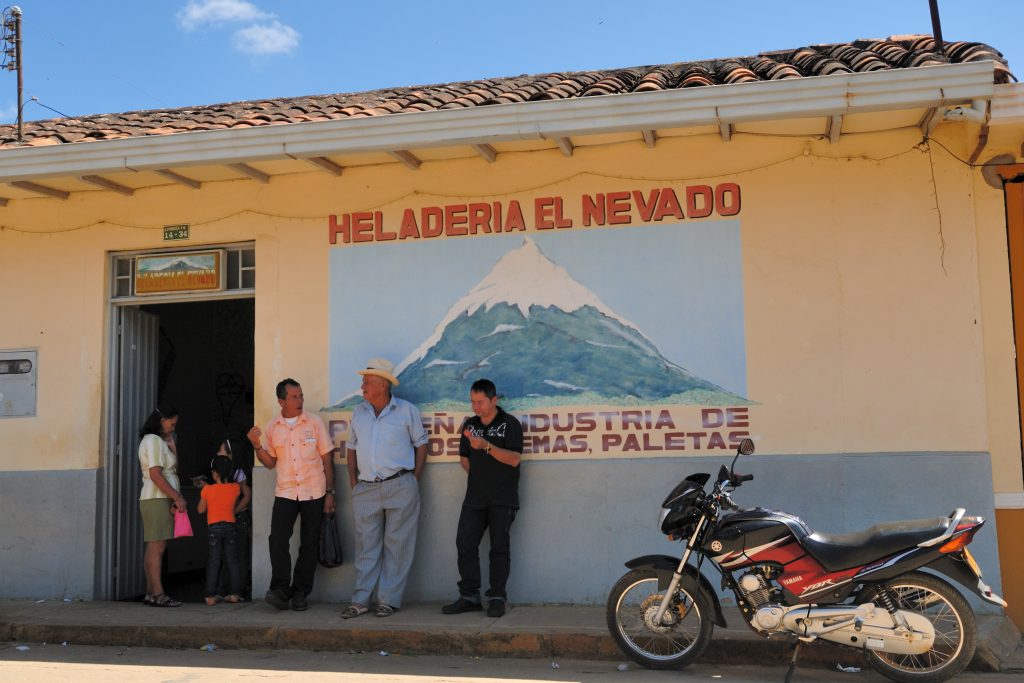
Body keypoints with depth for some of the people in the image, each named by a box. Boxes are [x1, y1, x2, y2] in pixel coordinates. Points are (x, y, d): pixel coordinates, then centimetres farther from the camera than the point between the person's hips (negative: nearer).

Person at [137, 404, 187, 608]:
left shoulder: (159, 441, 22)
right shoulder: (153, 441, -9)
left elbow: (172, 469, 19)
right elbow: (156, 475, -18)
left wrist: (171, 445, 12)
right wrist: (177, 497, -17)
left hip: (160, 500, 10)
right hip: (157, 499, -10)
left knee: (153, 548, 8)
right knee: (157, 547, -12)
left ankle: (150, 593, 10)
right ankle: (158, 595, -14)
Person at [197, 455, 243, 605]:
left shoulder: (207, 490, -7)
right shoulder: (235, 488, -2)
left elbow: (201, 510, 3)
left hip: (214, 527, -1)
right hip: (230, 526, 2)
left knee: (213, 562, 3)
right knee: (232, 561, 8)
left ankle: (211, 595, 1)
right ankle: (234, 593, 9)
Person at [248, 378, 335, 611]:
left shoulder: (314, 422, 1)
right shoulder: (271, 427, 5)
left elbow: (327, 459, 3)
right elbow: (270, 463, 11)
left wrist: (330, 492, -1)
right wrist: (257, 445, -7)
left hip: (314, 493, -1)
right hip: (285, 493, 1)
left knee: (309, 545, 3)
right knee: (277, 540, -14)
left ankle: (300, 593, 12)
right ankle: (280, 590, -8)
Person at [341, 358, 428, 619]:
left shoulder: (407, 411, 0)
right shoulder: (358, 412, 11)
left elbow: (421, 444, 5)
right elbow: (352, 448, 17)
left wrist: (414, 479, -2)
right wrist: (353, 482, 9)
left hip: (400, 487, -3)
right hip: (366, 489, 3)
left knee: (396, 546, 1)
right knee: (366, 546, 5)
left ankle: (389, 600, 8)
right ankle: (360, 601, 10)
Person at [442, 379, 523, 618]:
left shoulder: (509, 424, -3)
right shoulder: (470, 425, 13)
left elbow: (514, 459, -14)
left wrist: (486, 446, -23)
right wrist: (479, 475, 9)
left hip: (502, 499, -5)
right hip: (474, 497, 5)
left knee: (499, 547, -2)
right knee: (465, 544, 0)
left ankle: (497, 598, 5)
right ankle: (469, 596, 7)